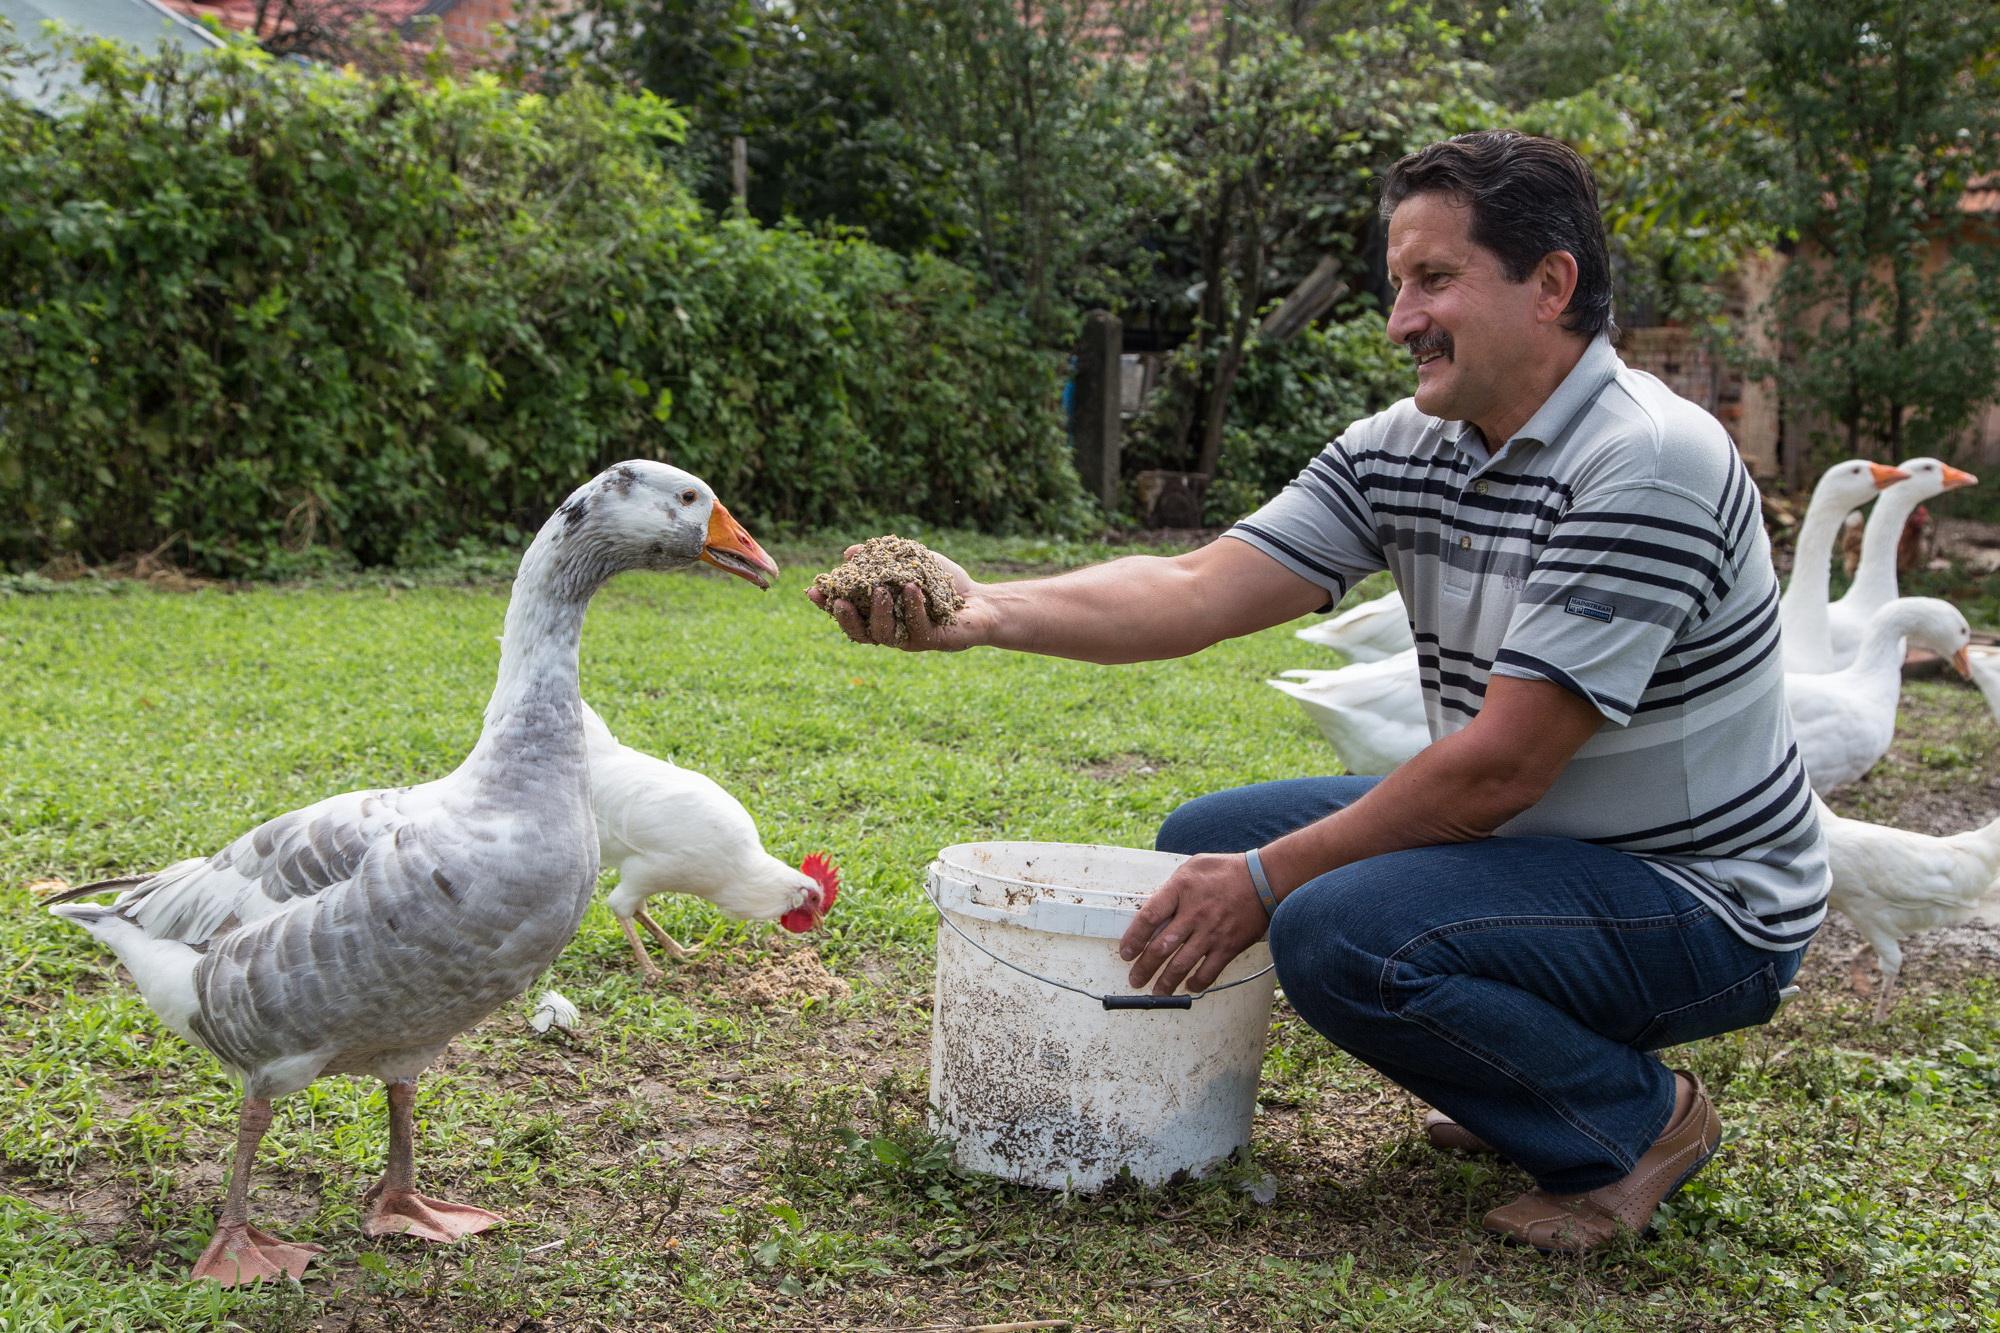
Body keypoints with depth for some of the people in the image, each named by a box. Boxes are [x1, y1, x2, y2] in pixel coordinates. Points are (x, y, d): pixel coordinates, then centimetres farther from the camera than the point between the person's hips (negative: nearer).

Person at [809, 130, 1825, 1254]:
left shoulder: (1649, 463, -24)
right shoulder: (1401, 452, 1)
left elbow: (1499, 768, -27)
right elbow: (1198, 592, -8)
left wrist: (1268, 883, -22)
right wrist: (985, 612, -23)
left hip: (1702, 901, -8)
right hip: (1520, 842, 9)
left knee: (1339, 931, -30)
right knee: (1204, 840, 8)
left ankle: (1638, 1118, -3)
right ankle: (1529, 1064, 14)